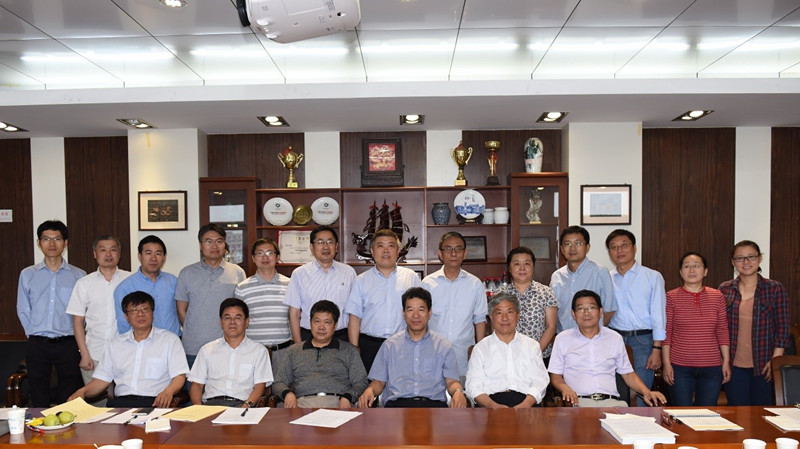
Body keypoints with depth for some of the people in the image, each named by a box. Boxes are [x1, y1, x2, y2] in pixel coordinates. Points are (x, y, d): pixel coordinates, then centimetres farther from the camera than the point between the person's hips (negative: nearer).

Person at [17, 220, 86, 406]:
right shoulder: (27, 275, 9)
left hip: (68, 344, -1)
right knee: (39, 403, 6)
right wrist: (33, 334, 5)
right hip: (37, 345, 2)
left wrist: (77, 337, -2)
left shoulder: (78, 276, 3)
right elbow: (23, 310, 12)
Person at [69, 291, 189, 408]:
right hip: (121, 402, 4)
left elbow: (179, 375, 2)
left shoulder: (169, 339, 11)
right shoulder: (116, 343, 24)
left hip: (155, 403, -3)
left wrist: (168, 391, -19)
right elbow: (102, 379, 21)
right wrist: (83, 391, 1)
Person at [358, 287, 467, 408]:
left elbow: (451, 381, 12)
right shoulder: (389, 345, 21)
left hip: (433, 403, 1)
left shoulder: (443, 346, 19)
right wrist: (369, 390, -5)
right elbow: (379, 381, 19)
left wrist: (458, 392, -13)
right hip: (397, 403, 0)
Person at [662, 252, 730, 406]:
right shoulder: (671, 297, -1)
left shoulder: (717, 297, 6)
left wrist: (726, 361, 5)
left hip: (712, 368, 2)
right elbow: (666, 333, -2)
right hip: (680, 368, -2)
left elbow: (723, 331, 8)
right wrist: (666, 363, -5)